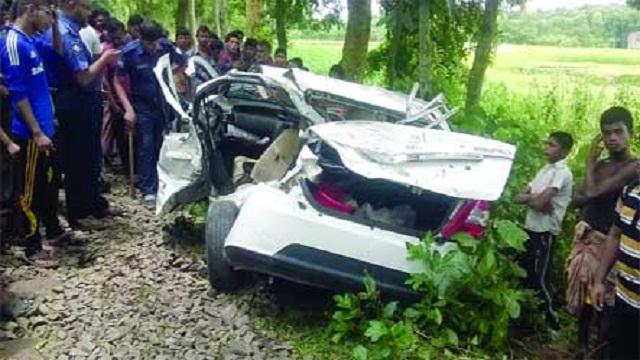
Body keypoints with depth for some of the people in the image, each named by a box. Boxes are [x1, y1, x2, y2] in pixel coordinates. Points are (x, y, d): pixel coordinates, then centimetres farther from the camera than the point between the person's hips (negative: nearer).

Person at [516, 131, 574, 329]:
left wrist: (528, 197, -4)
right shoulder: (545, 169, 14)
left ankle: (550, 318, 15)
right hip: (531, 228, 8)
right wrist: (534, 198, -11)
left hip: (545, 232, -8)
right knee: (525, 273, 15)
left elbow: (540, 202, -24)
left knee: (540, 278, 0)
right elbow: (519, 196, 8)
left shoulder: (562, 173, -13)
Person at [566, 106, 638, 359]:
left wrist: (590, 162, -8)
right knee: (583, 293, 18)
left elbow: (592, 192, -23)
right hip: (584, 238, 7)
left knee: (605, 300, -2)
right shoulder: (600, 164, 8)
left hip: (608, 243, -7)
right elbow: (578, 199, 8)